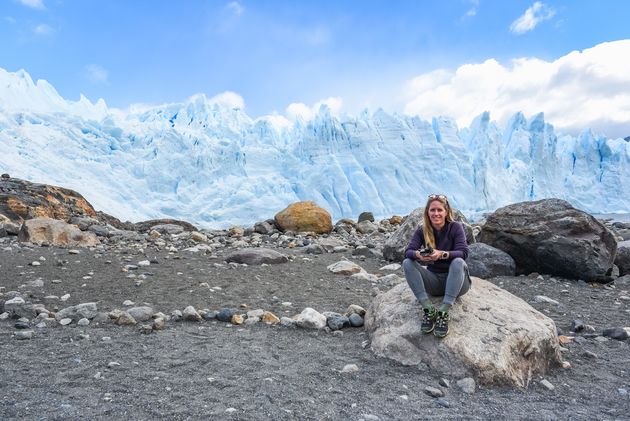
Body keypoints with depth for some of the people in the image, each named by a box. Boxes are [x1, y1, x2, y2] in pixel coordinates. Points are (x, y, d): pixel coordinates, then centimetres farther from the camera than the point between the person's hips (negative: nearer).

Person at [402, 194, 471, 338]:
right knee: (407, 263, -20)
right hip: (433, 280, 3)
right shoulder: (422, 230, -2)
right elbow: (408, 251, -14)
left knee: (458, 262, -33)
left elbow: (463, 252, -21)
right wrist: (418, 254, -38)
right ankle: (428, 309, -27)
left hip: (455, 282, -2)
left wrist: (442, 254, -40)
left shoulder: (456, 227, -8)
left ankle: (443, 313, -35)